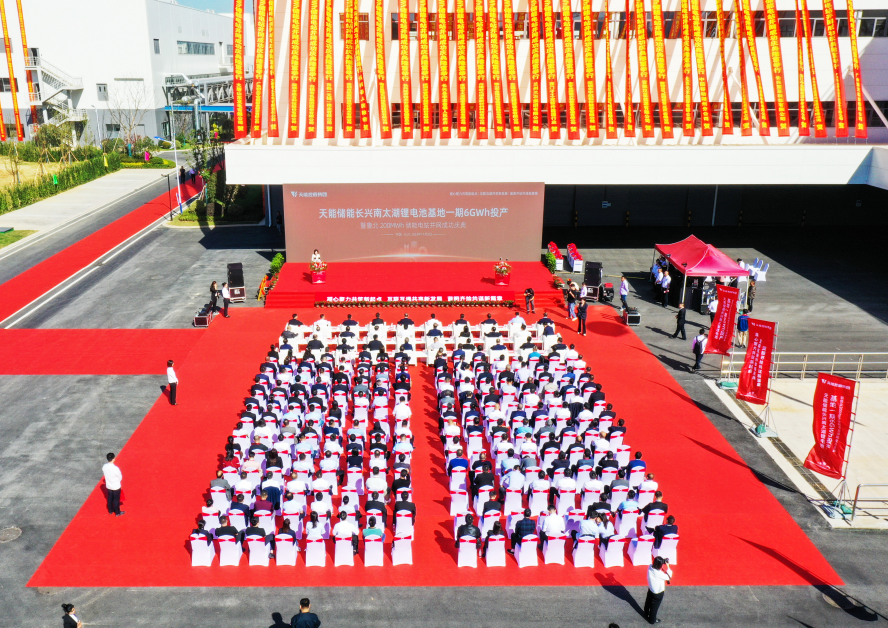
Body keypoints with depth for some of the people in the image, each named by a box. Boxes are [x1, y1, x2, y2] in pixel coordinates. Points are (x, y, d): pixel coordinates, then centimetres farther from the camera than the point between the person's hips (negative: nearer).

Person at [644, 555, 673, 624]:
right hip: (658, 592, -6)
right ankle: (652, 620, 40)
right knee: (655, 606, 18)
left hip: (650, 589, 6)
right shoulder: (658, 573, -39)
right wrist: (667, 566, -20)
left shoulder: (650, 567, -21)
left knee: (648, 603, 29)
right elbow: (669, 577, -24)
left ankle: (646, 615, 54)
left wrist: (664, 562, -15)